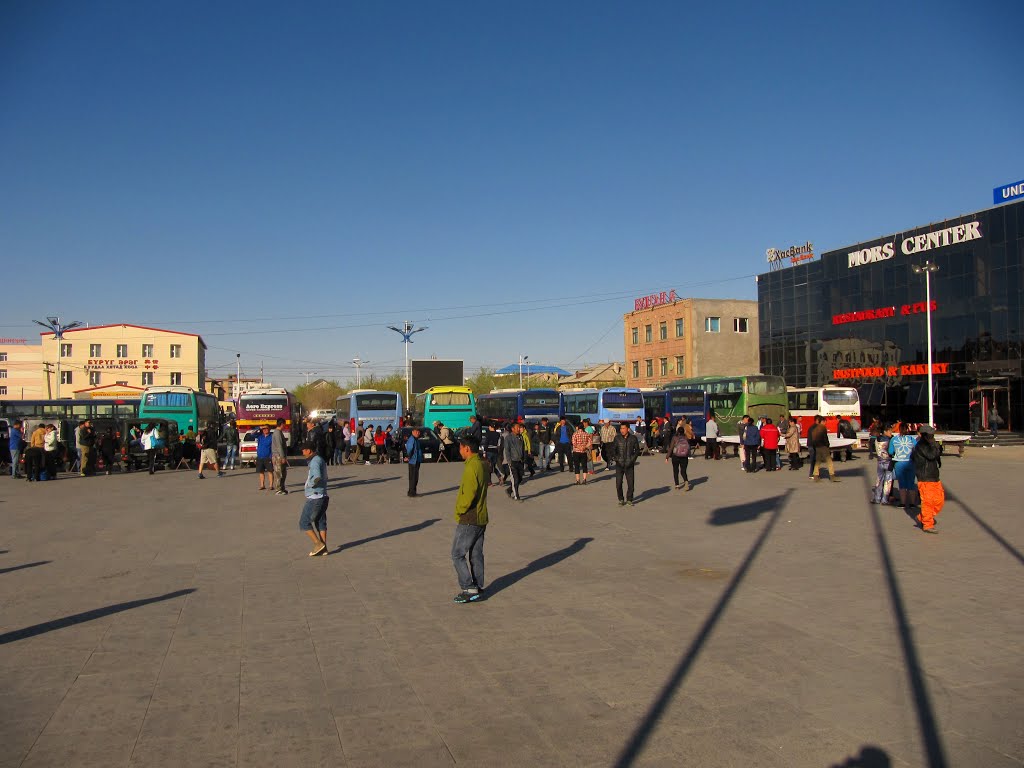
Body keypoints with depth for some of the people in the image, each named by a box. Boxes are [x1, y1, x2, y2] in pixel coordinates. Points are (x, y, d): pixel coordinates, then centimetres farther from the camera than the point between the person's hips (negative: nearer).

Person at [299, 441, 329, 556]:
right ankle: (323, 548, 14)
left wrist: (309, 485, -15)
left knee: (304, 523, -1)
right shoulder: (320, 460, 15)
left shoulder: (315, 461, -16)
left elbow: (317, 477, -32)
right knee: (320, 522, 13)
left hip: (314, 498, -10)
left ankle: (318, 544, -5)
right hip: (323, 497, 10)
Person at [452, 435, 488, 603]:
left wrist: (459, 512, -12)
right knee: (476, 554, 15)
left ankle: (469, 589, -3)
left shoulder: (471, 467, -20)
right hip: (481, 518, 9)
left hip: (469, 520, -9)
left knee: (457, 554, -2)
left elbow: (469, 494, -26)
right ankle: (478, 587, 21)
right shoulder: (482, 464, 9)